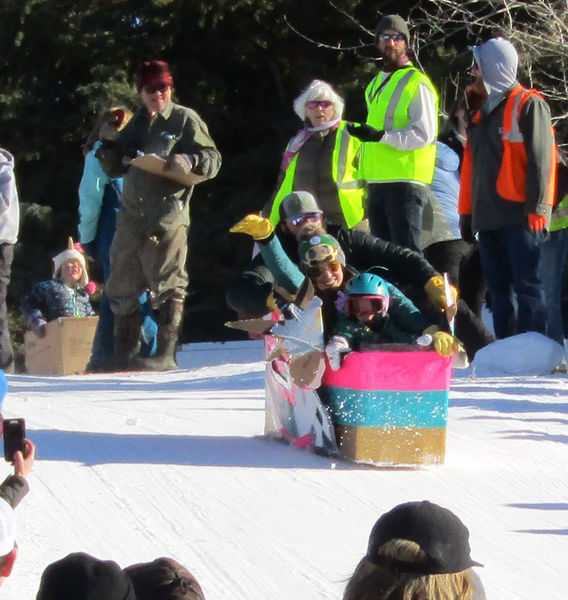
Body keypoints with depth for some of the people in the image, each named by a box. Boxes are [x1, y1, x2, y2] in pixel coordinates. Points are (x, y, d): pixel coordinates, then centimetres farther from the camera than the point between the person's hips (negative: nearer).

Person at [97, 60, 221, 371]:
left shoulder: (185, 120, 2)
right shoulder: (135, 124, 19)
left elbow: (213, 160, -2)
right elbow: (115, 169, 23)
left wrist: (189, 162, -23)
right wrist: (109, 143, 4)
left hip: (169, 214, -6)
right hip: (131, 214, 6)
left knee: (167, 284, -7)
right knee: (122, 286, 9)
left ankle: (166, 353, -8)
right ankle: (123, 353, 18)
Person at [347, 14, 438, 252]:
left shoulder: (417, 83, -7)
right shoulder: (376, 84, 21)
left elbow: (424, 133, -16)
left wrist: (381, 136, -23)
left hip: (405, 184, -9)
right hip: (377, 184, 9)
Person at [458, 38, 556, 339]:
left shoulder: (528, 105, -5)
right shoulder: (483, 110, 20)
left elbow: (541, 160, -12)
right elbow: (471, 165, 22)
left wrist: (537, 208, -18)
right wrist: (466, 211, 18)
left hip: (519, 216, -8)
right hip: (488, 217, 8)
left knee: (527, 286, -8)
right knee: (499, 290, 8)